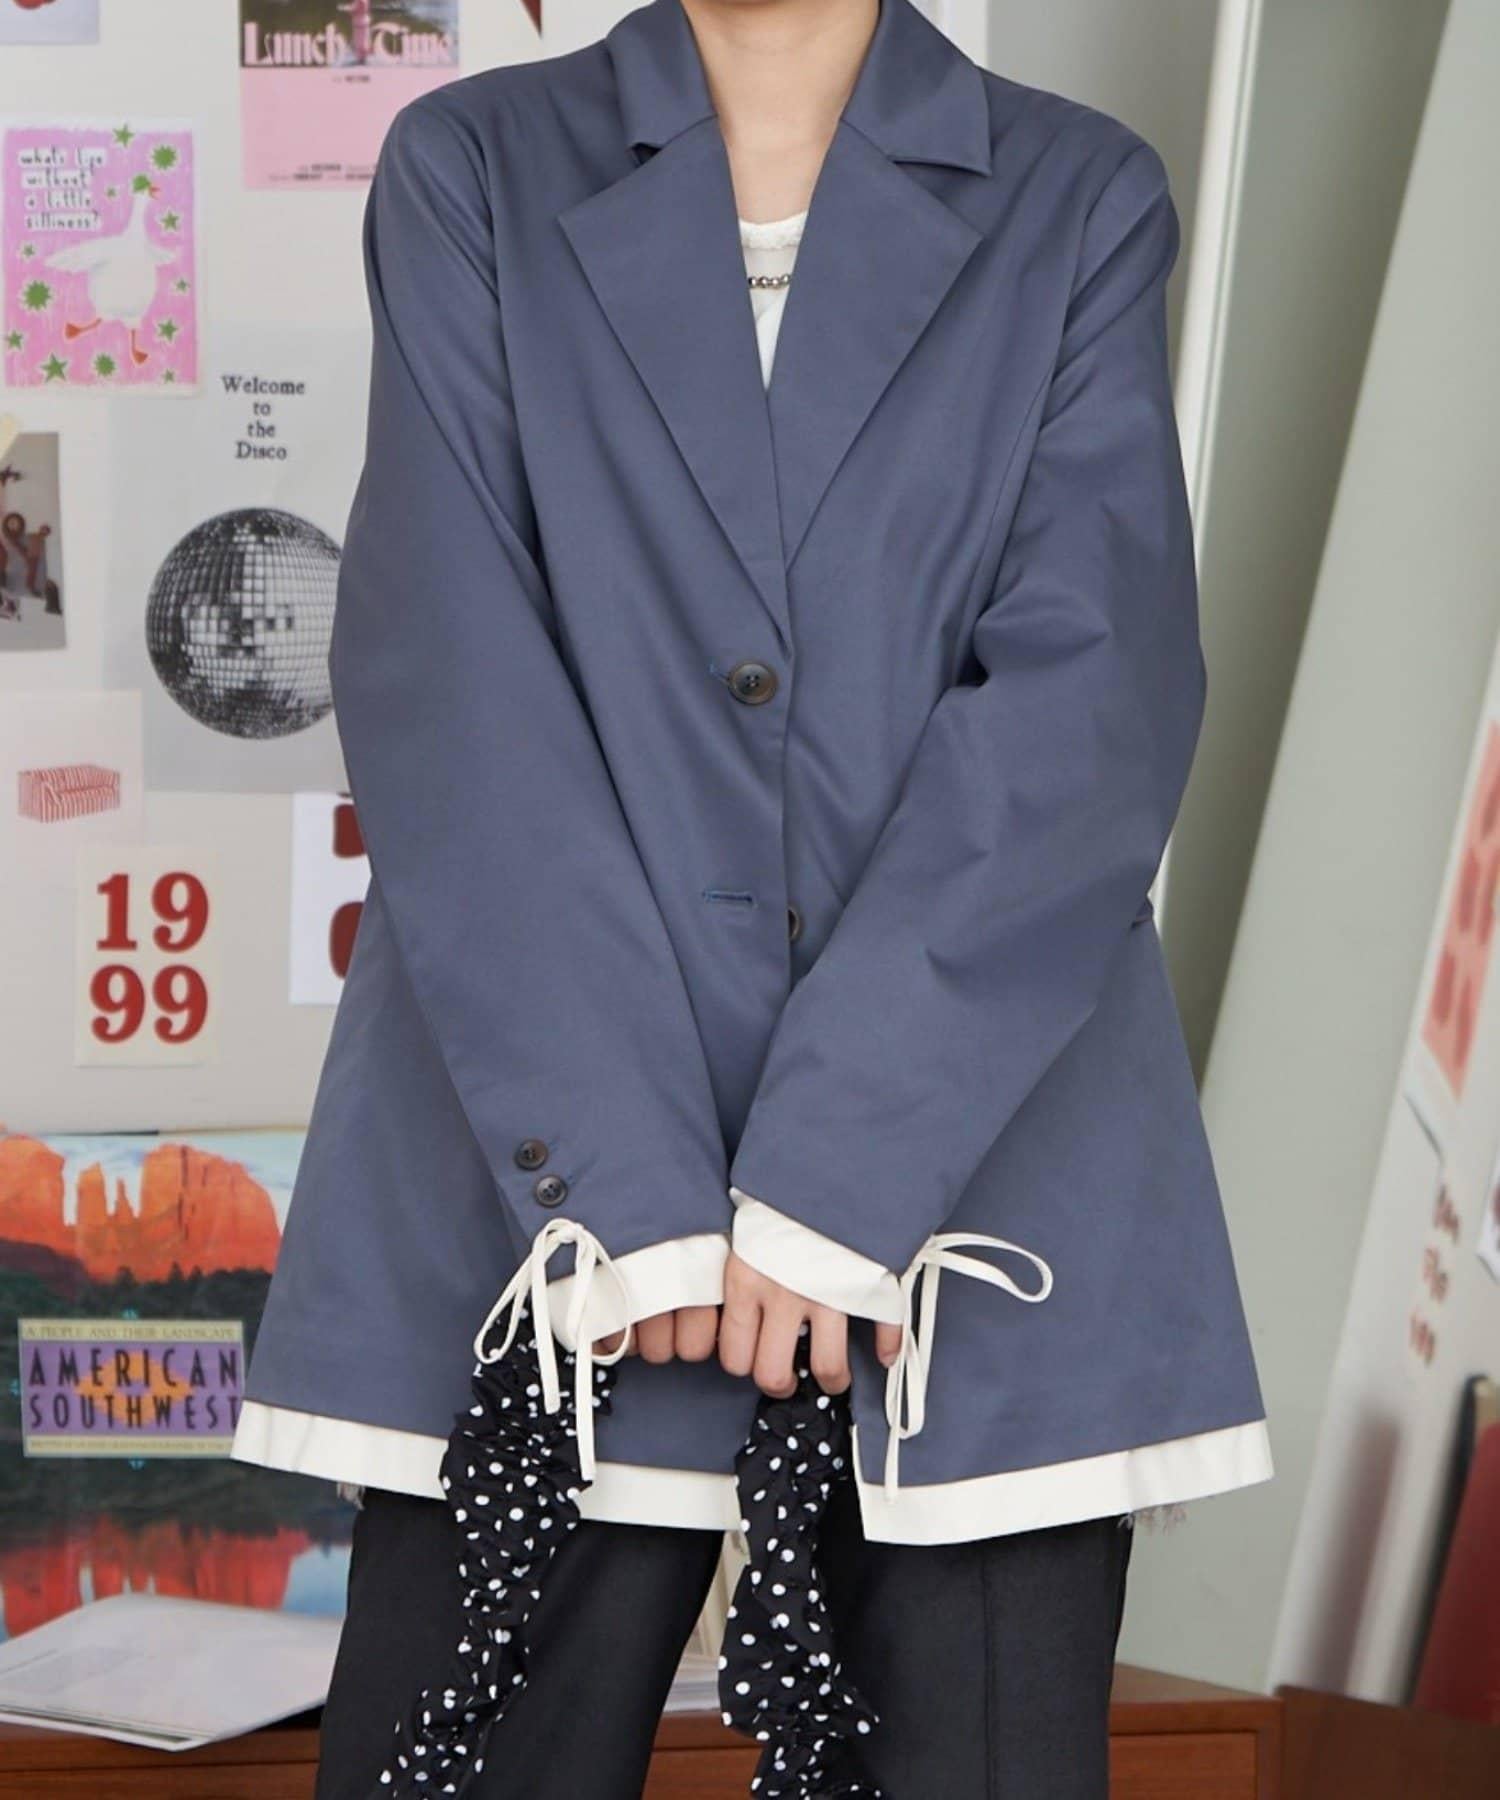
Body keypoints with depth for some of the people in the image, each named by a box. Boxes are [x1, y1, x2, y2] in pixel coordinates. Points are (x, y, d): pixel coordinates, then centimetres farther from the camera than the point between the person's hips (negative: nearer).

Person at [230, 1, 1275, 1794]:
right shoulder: (472, 170, 8)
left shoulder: (1079, 198, 8)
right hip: (544, 1159, 0)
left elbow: (1098, 690, -5)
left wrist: (841, 1171, -15)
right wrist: (626, 1180, -14)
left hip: (979, 1155, 0)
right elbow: (441, 671, -3)